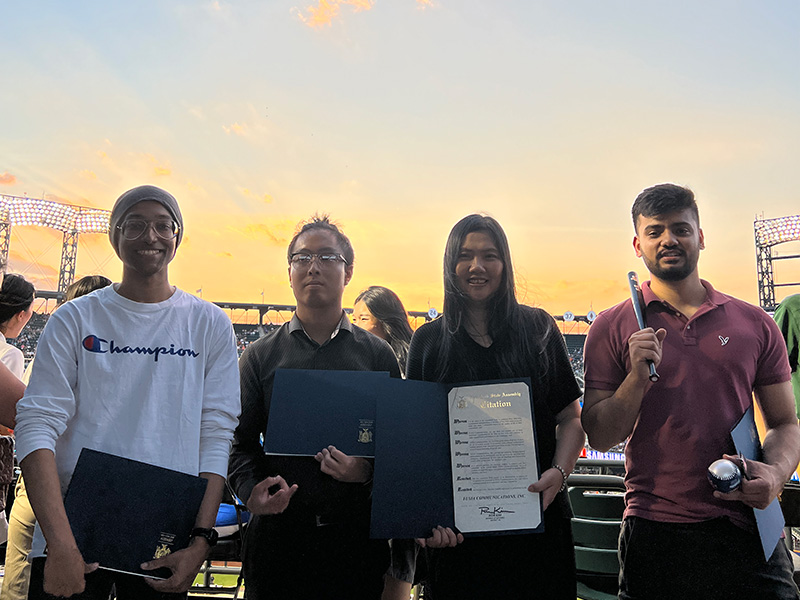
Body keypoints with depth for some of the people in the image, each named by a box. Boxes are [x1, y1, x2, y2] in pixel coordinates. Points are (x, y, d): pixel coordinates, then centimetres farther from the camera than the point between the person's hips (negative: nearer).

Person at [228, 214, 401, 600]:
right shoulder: (260, 356, 6)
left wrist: (367, 471, -16)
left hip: (357, 534, 0)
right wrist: (250, 491, -14)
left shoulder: (378, 355, 4)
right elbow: (241, 441, 4)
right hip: (277, 530, 0)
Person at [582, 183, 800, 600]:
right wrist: (638, 377, -17)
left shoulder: (755, 324, 5)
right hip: (655, 532, -1)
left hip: (747, 532, 2)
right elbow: (598, 437, -2)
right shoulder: (612, 328, -1)